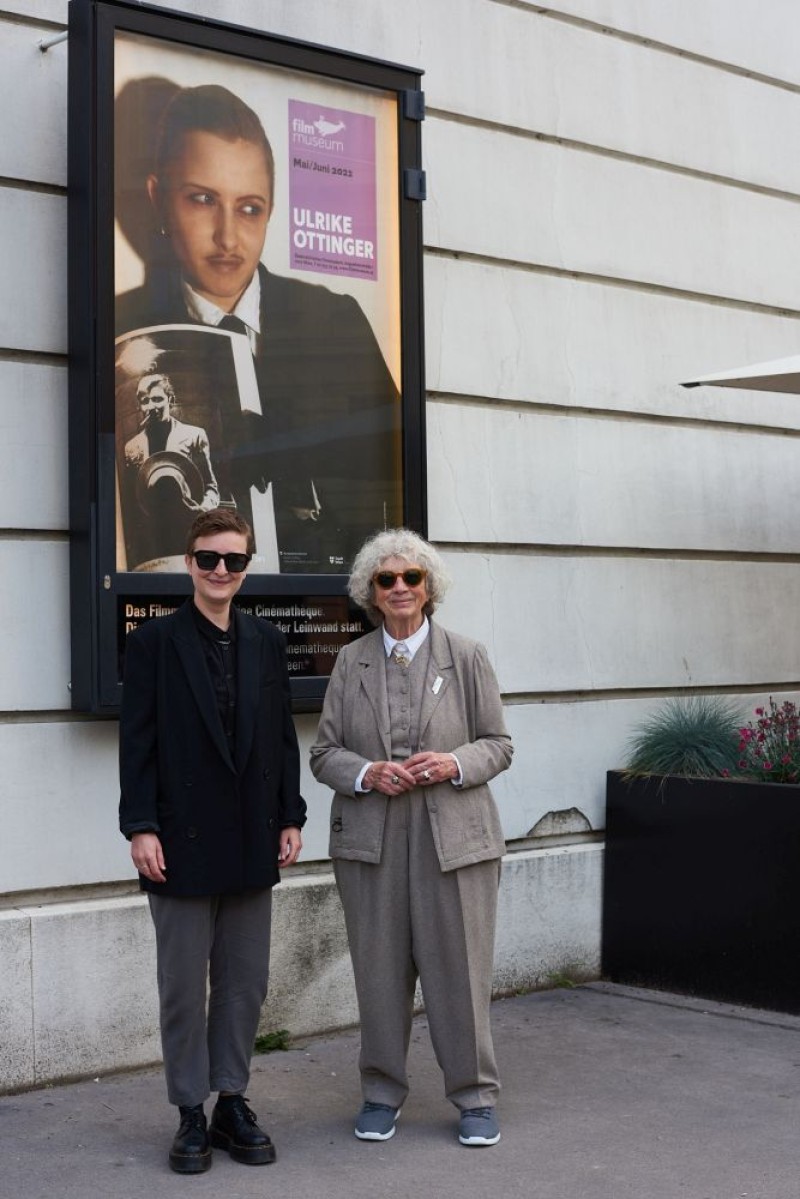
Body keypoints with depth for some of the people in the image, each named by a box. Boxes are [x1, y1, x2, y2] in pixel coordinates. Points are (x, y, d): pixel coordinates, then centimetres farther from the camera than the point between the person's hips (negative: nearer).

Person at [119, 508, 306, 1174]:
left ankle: (233, 1104, 23)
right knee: (184, 985, 5)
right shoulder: (155, 641, -2)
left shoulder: (267, 642, 9)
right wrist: (141, 827, -11)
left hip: (252, 843, 4)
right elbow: (138, 742, -5)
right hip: (183, 842, -4)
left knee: (245, 982, 10)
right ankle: (191, 1116, 16)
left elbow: (284, 737, 11)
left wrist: (290, 817, 6)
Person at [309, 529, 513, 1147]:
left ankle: (476, 1096, 17)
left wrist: (455, 764, -14)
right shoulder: (351, 661, 8)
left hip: (453, 838, -2)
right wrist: (365, 773, -11)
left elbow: (498, 743, 6)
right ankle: (382, 1093, 23)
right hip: (369, 840, 2)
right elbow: (325, 752, 8)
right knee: (379, 970, 7)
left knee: (460, 969, 1)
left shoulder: (467, 656, 3)